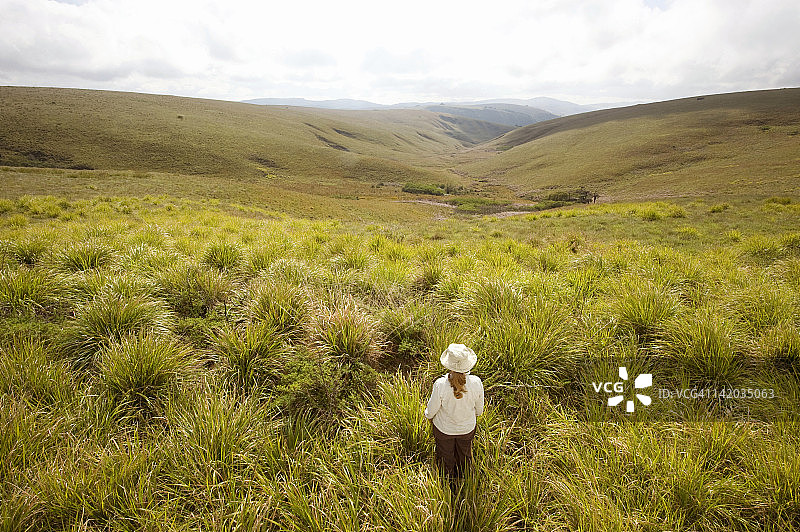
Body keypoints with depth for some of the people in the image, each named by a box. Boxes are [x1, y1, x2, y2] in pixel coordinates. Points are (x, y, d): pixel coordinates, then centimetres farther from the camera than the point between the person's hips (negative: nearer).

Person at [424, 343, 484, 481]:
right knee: (464, 453, 32)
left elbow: (431, 410, -18)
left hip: (444, 428, -2)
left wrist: (429, 417, 6)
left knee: (446, 456, 28)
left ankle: (448, 481, 54)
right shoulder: (476, 382, -29)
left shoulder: (440, 385, -35)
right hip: (467, 428, 2)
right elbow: (479, 408, -10)